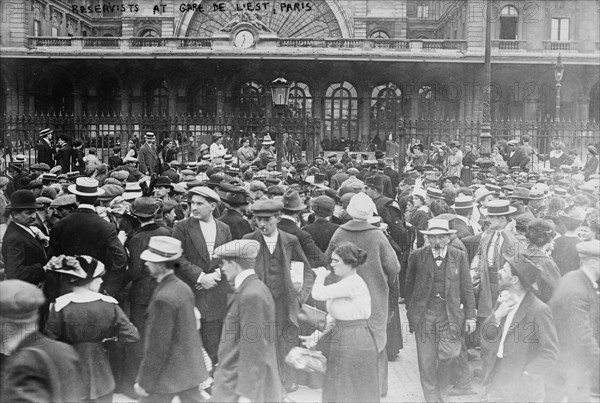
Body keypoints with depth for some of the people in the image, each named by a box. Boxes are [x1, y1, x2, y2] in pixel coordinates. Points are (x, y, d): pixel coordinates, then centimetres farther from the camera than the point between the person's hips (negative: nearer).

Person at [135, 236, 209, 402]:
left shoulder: (163, 299, -23)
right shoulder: (183, 287, 2)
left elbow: (157, 346, -21)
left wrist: (144, 382, -13)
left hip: (169, 375, -8)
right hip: (189, 368, 8)